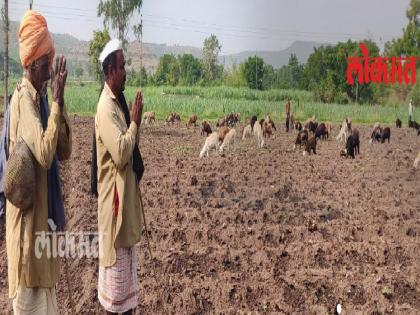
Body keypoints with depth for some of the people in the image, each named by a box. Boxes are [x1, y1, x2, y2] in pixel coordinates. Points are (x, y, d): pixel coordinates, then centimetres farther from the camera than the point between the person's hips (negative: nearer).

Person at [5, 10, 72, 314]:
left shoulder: (41, 98, 10)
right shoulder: (23, 99, -17)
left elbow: (64, 151, 8)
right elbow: (45, 154, -29)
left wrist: (60, 102, 0)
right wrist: (56, 102, -22)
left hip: (45, 211, 9)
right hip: (28, 214, -9)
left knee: (43, 289, 19)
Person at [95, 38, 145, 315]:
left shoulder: (120, 101, 11)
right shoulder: (106, 107, -19)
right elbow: (120, 152, -28)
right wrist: (135, 123, -18)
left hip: (129, 192, 10)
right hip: (115, 196, -10)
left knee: (128, 262, 19)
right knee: (116, 268, 3)